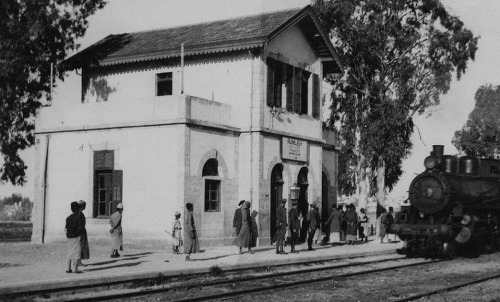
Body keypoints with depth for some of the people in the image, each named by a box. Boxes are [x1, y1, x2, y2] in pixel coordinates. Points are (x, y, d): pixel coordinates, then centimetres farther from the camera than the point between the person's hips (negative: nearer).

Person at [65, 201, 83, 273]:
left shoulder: (68, 218, 7)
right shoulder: (78, 217, -10)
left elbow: (66, 228, 4)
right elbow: (81, 227, -14)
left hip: (70, 237, 6)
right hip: (77, 236, -6)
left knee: (70, 252, 12)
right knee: (77, 252, -2)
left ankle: (69, 268, 14)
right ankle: (75, 269, -5)